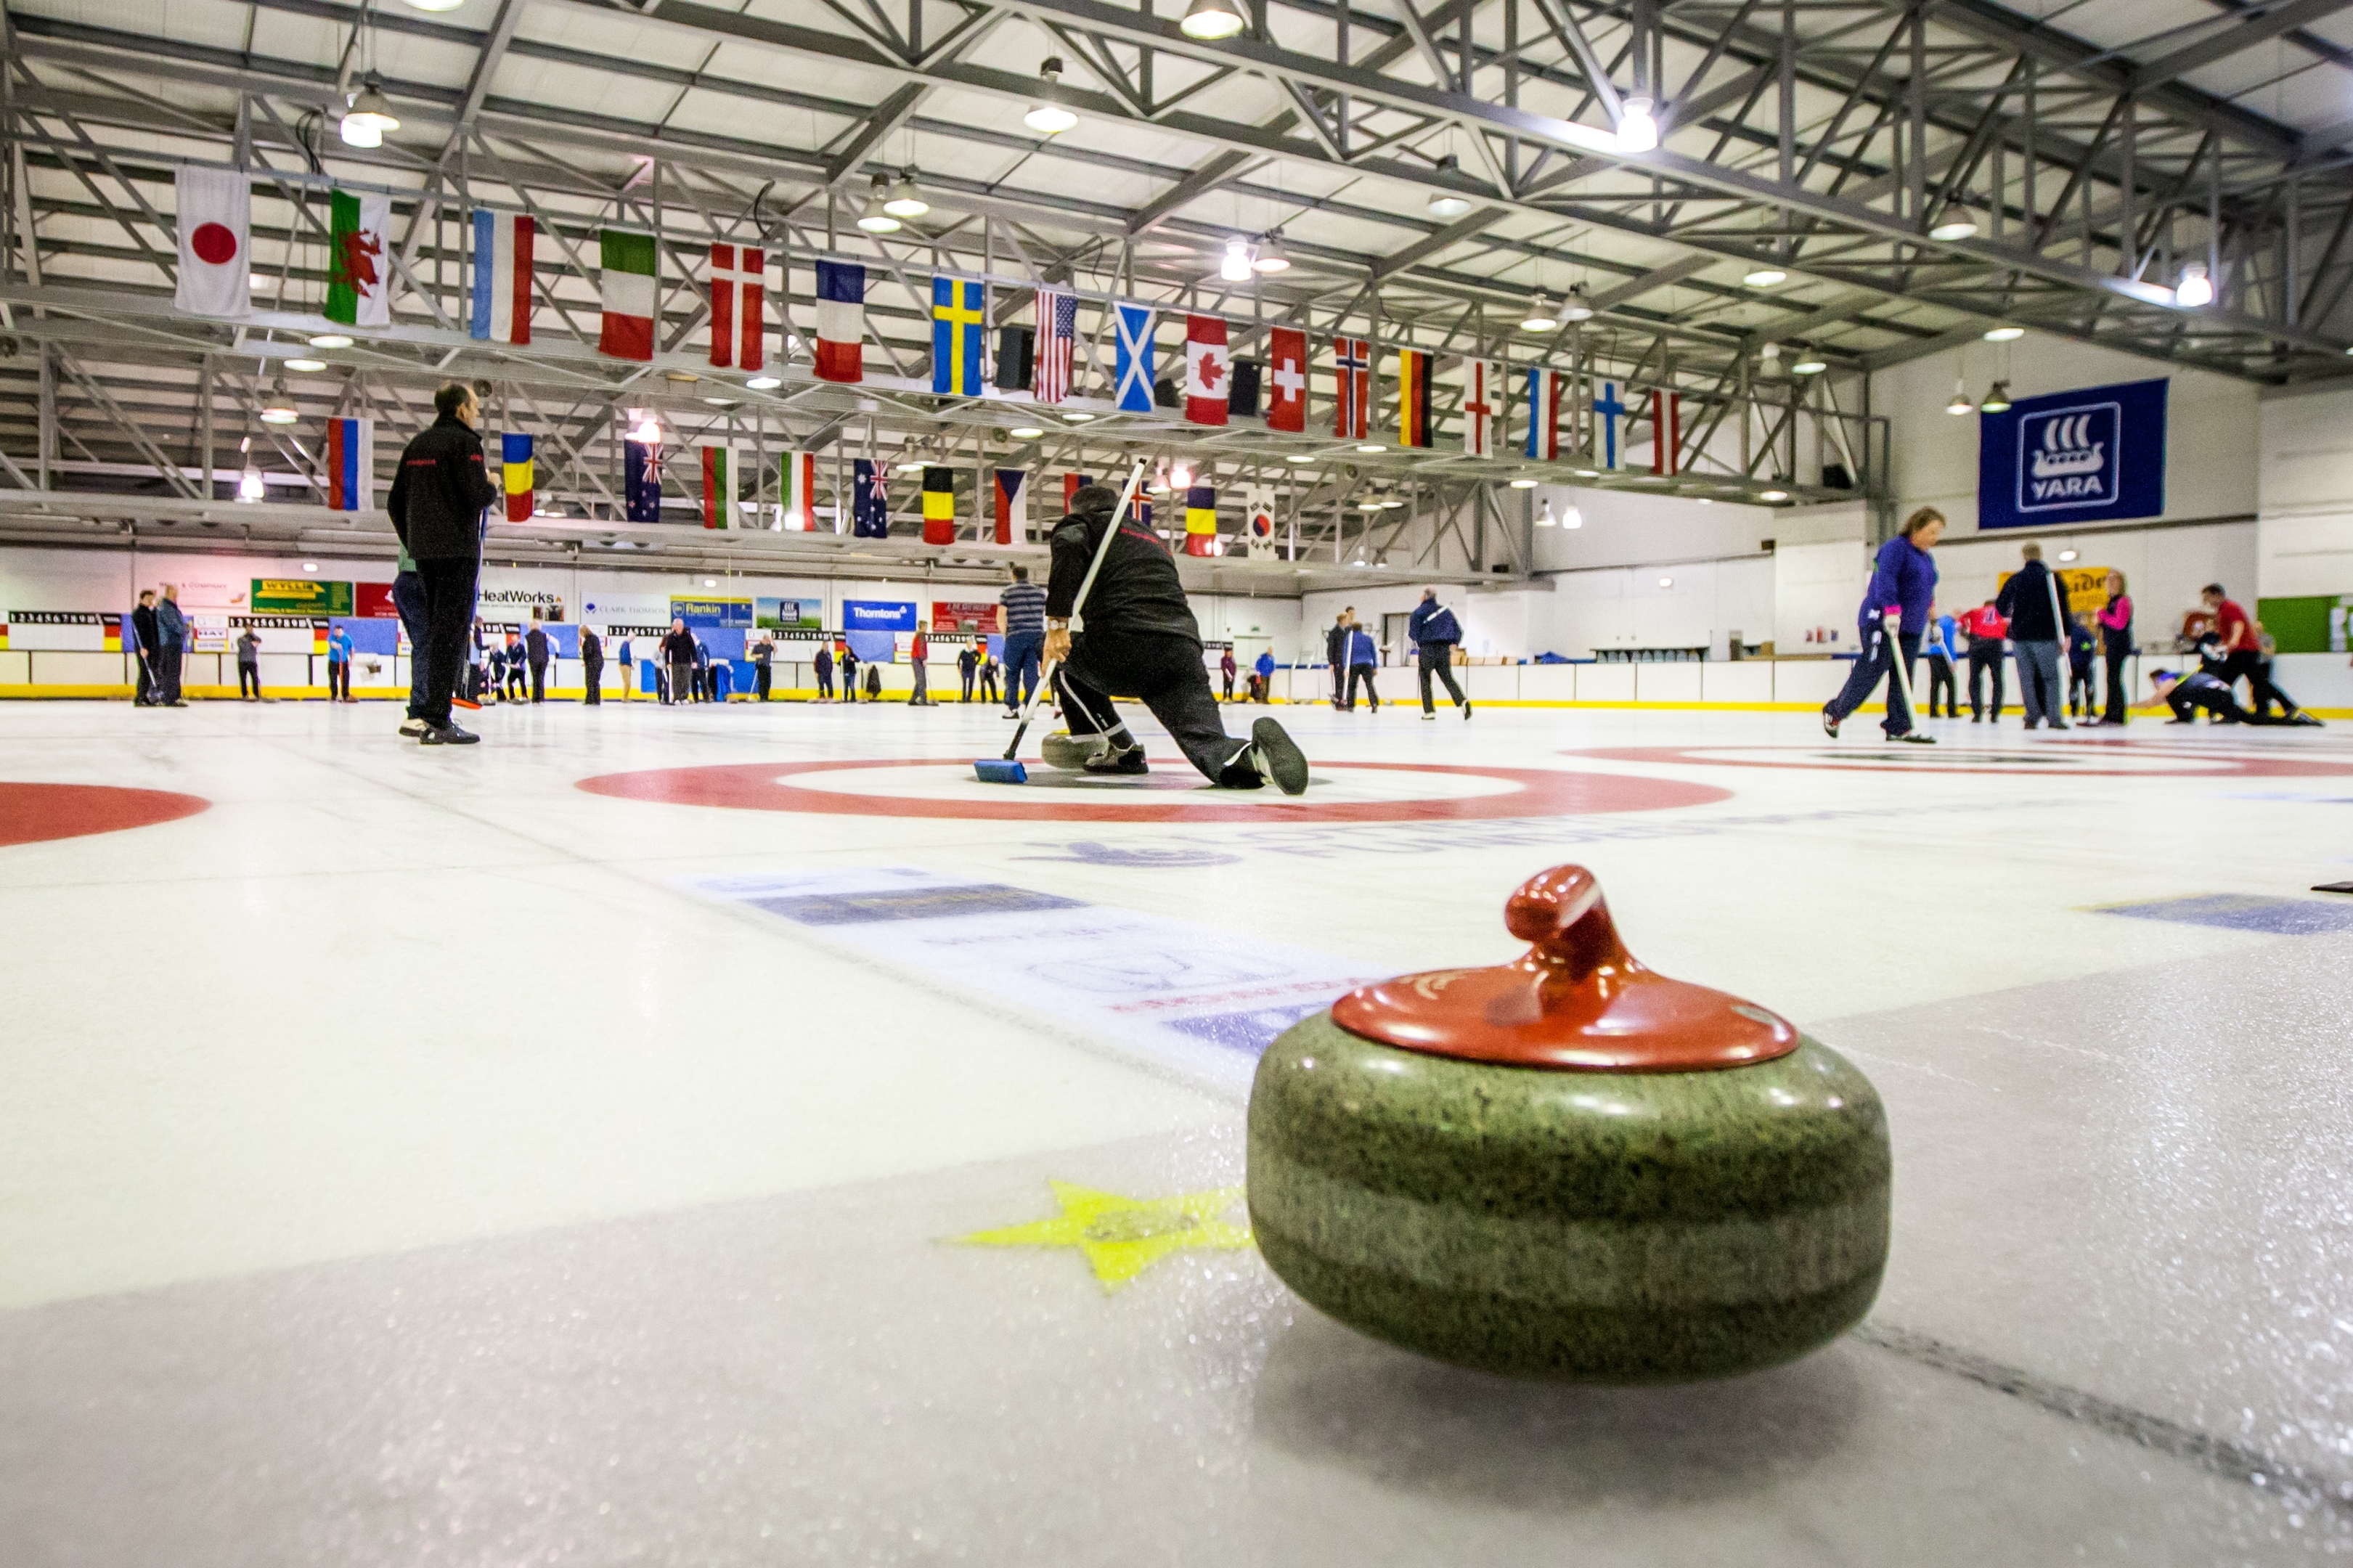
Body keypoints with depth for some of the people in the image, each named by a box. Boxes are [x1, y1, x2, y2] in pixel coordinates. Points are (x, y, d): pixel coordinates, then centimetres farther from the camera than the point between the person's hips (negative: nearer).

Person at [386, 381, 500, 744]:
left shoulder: (417, 444, 16)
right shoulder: (464, 442, -6)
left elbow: (395, 502, 16)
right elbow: (477, 497, -16)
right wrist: (492, 486, 5)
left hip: (424, 552, 8)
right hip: (457, 550, -8)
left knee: (435, 630, 13)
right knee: (451, 632, -9)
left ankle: (431, 718, 14)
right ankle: (438, 722, -12)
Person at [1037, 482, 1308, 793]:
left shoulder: (1079, 522, 20)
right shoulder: (1153, 539, 39)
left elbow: (1069, 548, -8)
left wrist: (1057, 622, -12)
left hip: (1123, 645, -4)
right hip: (1184, 648, 5)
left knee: (1063, 657, 27)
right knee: (1210, 747, -5)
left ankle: (1120, 748, 16)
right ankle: (1255, 753, -40)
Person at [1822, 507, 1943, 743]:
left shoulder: (1926, 559, 20)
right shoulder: (1895, 548, -8)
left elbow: (1927, 593, 30)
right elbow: (1885, 579, -21)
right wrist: (1892, 609, -32)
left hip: (1912, 628, 8)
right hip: (1881, 622, -8)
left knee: (1902, 679, 3)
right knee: (1870, 672, -7)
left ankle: (1899, 727, 4)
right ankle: (1834, 712, 8)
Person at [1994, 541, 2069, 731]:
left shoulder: (2016, 579, 4)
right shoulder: (2051, 577, -1)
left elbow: (2001, 605, 9)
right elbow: (2062, 608, -4)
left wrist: (2010, 614, 32)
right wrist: (2065, 635, 1)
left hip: (2020, 635, 2)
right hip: (2045, 636, -2)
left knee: (2027, 677, 6)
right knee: (2050, 676, 3)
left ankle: (2032, 716, 2)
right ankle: (2054, 717, -2)